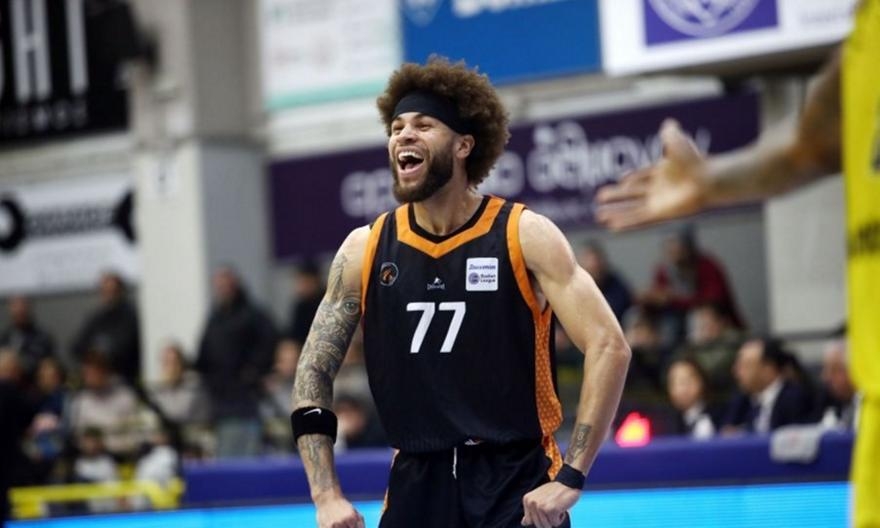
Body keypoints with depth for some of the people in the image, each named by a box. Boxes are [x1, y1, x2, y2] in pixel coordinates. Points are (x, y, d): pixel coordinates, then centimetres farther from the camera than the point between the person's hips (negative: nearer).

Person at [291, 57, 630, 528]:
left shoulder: (524, 236, -6)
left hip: (517, 485, -3)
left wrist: (569, 479, -19)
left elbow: (608, 346, -12)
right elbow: (313, 371, 9)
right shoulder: (364, 250, 4)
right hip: (416, 485, 4)